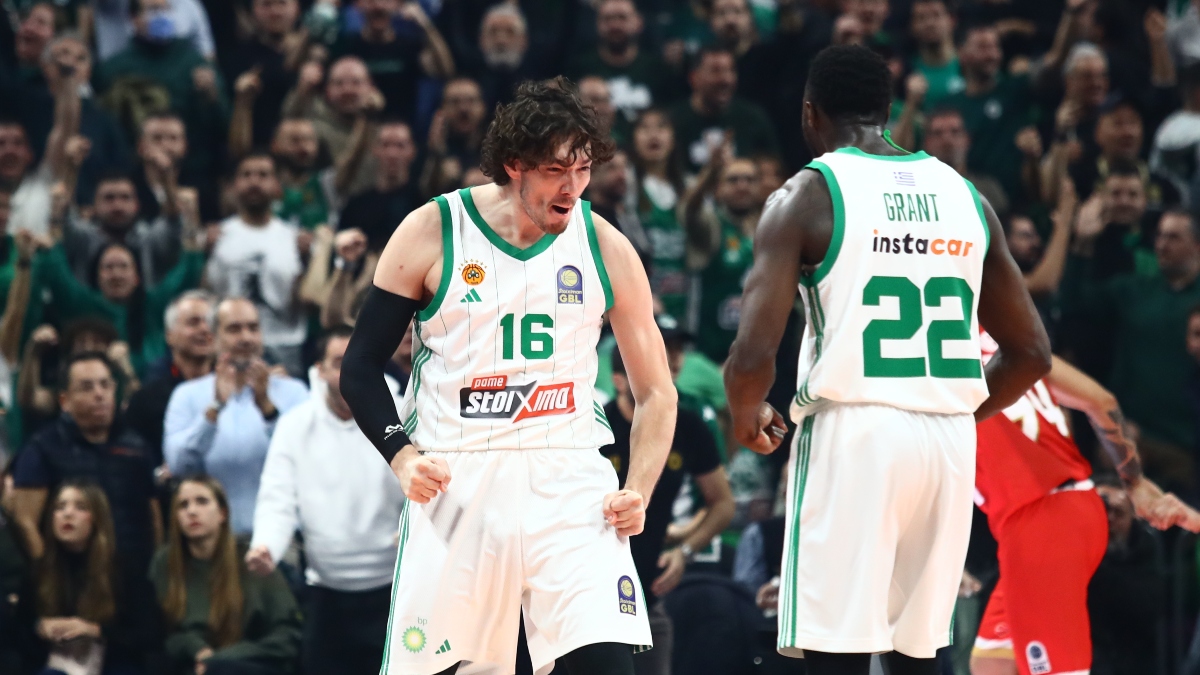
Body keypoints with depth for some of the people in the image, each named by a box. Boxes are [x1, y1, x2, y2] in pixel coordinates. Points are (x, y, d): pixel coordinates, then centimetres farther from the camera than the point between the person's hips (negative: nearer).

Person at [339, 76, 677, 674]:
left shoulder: (605, 248, 3)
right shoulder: (432, 233, -2)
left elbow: (655, 393, 10)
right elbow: (360, 368, 3)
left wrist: (638, 491, -6)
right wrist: (402, 457, -14)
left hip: (568, 482, 1)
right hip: (454, 484, -1)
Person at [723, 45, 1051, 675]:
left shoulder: (807, 196, -3)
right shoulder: (963, 194, 12)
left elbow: (752, 357, -11)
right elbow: (1030, 353, 15)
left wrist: (747, 419, 10)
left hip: (851, 435, -5)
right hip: (949, 443, 5)